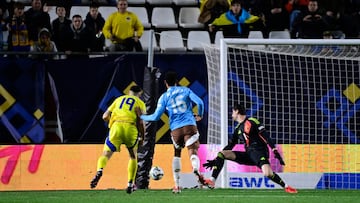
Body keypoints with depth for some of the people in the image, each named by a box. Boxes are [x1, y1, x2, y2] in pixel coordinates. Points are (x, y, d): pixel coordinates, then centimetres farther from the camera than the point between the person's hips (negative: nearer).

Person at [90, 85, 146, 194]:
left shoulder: (119, 99, 24)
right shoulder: (140, 103, 17)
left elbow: (105, 117, 19)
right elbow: (140, 122, 4)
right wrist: (142, 138, 14)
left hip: (116, 126, 1)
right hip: (131, 128, -1)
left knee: (106, 155, 3)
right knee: (133, 157, 21)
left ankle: (99, 170, -30)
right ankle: (130, 184, 14)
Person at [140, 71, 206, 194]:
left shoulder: (164, 97, 8)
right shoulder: (185, 90, 10)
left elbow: (156, 117, 4)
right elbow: (199, 102, -1)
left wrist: (142, 117, 21)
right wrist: (200, 115, 18)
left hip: (176, 129, 1)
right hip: (190, 125, -1)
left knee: (177, 155, 19)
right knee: (193, 153, -8)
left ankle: (177, 185, 13)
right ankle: (196, 169, -44)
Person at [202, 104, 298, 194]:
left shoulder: (252, 121, -4)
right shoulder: (238, 129, 17)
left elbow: (266, 136, -10)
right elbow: (230, 146, 21)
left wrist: (275, 151, -19)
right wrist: (215, 160, 17)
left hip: (259, 152, -7)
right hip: (248, 154, 7)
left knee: (268, 173, -34)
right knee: (222, 154, -7)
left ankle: (286, 187, -9)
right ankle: (212, 181, -15)